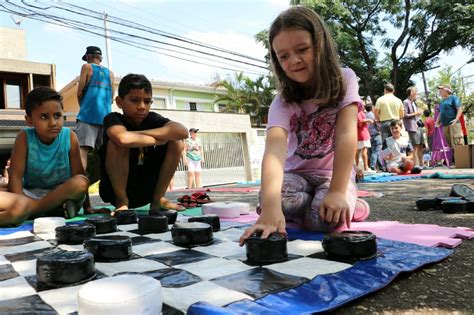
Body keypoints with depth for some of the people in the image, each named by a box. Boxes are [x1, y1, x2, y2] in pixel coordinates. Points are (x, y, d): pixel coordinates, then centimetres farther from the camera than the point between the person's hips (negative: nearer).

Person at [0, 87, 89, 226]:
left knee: (81, 182, -32)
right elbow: (16, 176, -10)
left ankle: (32, 208, -22)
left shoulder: (70, 137, -7)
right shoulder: (24, 138, -7)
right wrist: (20, 204, -23)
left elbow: (79, 174, -6)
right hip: (30, 194, -1)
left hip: (61, 195, 1)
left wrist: (86, 206, -14)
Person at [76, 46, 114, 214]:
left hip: (88, 115, -4)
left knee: (82, 152, -11)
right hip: (105, 116, 5)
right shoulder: (110, 73, 20)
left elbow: (80, 93, 5)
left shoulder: (87, 67, 8)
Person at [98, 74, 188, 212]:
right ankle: (122, 201, -12)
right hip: (115, 191, -4)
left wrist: (140, 133, -25)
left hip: (146, 191, 4)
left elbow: (182, 131, -26)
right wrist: (158, 140, -25)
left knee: (176, 142, -11)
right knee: (117, 144, -29)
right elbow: (123, 139, -41)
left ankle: (158, 198, -2)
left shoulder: (152, 118, -4)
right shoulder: (113, 119, -14)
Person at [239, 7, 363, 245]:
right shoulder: (283, 101, -17)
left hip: (334, 173, -1)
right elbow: (275, 149, -35)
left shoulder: (344, 80, -13)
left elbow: (346, 134, -23)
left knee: (324, 217, -31)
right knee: (280, 199, -32)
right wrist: (270, 207, -52)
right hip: (297, 174, 1)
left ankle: (348, 204, 5)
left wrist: (338, 192, -34)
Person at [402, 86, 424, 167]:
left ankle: (421, 164, 15)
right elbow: (404, 115, -14)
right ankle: (416, 165, -8)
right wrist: (415, 113, -11)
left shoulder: (414, 102, 21)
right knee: (415, 146, -10)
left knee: (421, 146, 9)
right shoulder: (406, 102, -6)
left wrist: (419, 112, 14)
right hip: (412, 127, -9)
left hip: (418, 125, 9)